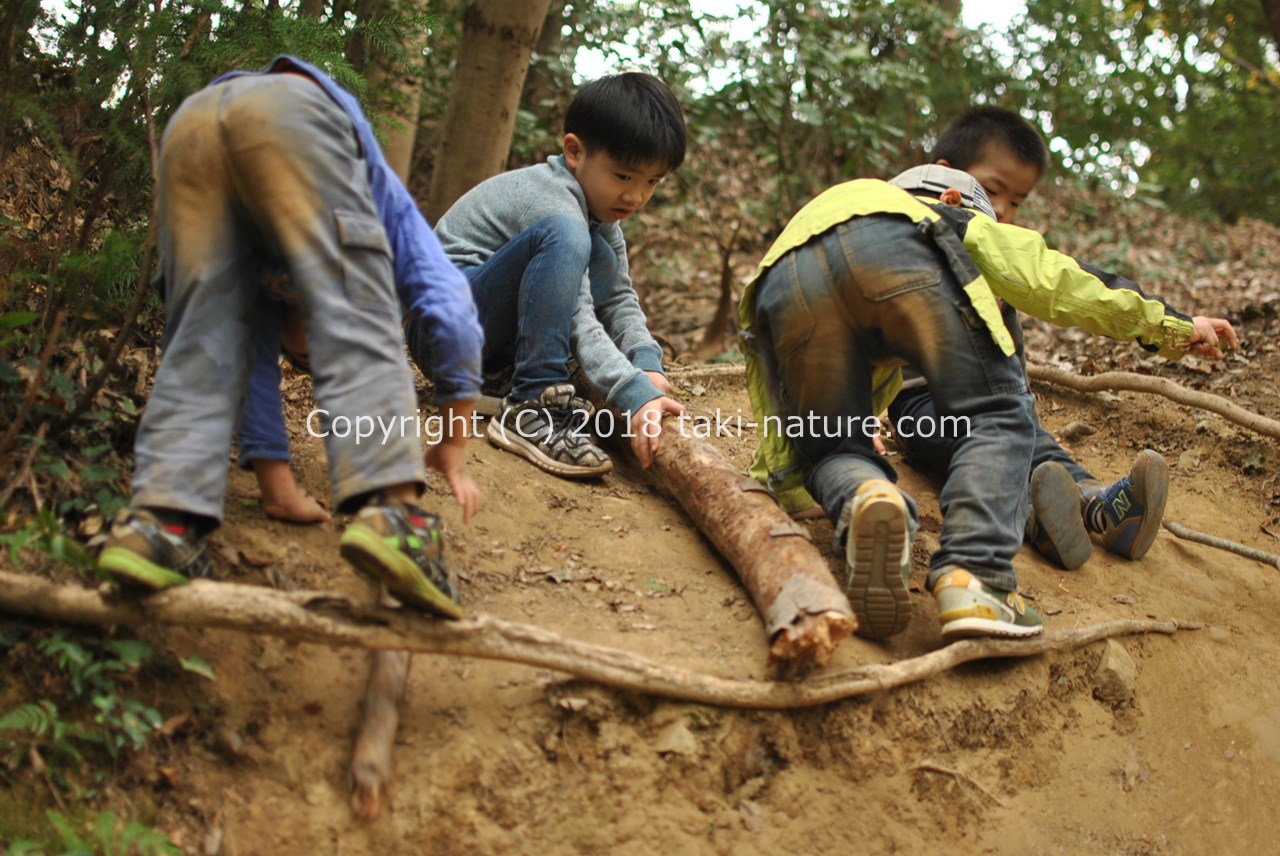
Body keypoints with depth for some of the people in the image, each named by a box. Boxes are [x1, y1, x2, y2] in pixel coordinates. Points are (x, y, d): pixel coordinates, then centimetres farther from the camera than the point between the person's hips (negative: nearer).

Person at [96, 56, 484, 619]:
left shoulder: (274, 273, 42)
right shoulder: (396, 216, 32)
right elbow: (451, 312, 17)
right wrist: (451, 451, 20)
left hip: (188, 121, 5)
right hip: (287, 110, -4)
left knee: (202, 345, 6)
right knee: (355, 327, -7)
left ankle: (159, 521, -13)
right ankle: (390, 509, -26)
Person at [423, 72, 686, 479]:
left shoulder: (600, 203, 9)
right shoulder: (553, 202, -21)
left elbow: (619, 298, 6)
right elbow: (577, 322, -29)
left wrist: (647, 365, -12)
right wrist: (636, 396, -38)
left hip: (488, 341, 10)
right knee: (564, 237, -29)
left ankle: (505, 374, -4)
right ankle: (531, 410, -31)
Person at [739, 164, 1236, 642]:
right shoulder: (957, 220, 41)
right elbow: (1051, 280, 36)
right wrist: (1167, 326, 45)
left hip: (784, 279, 3)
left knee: (834, 451, 18)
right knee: (995, 417, 10)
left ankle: (864, 501, -19)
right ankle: (971, 581, -13)